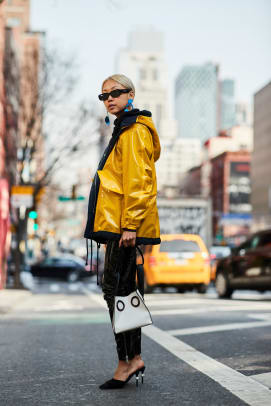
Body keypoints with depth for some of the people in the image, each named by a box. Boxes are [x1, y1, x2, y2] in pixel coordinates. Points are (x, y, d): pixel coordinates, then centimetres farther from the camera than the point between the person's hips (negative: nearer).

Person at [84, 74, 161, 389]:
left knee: (115, 289, -9)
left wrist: (130, 224, -23)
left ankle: (127, 360, -4)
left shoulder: (135, 130, -9)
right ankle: (133, 359, 16)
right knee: (121, 290, 11)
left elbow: (138, 181, -18)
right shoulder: (124, 130, 22)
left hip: (127, 222, -10)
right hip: (117, 223, 10)